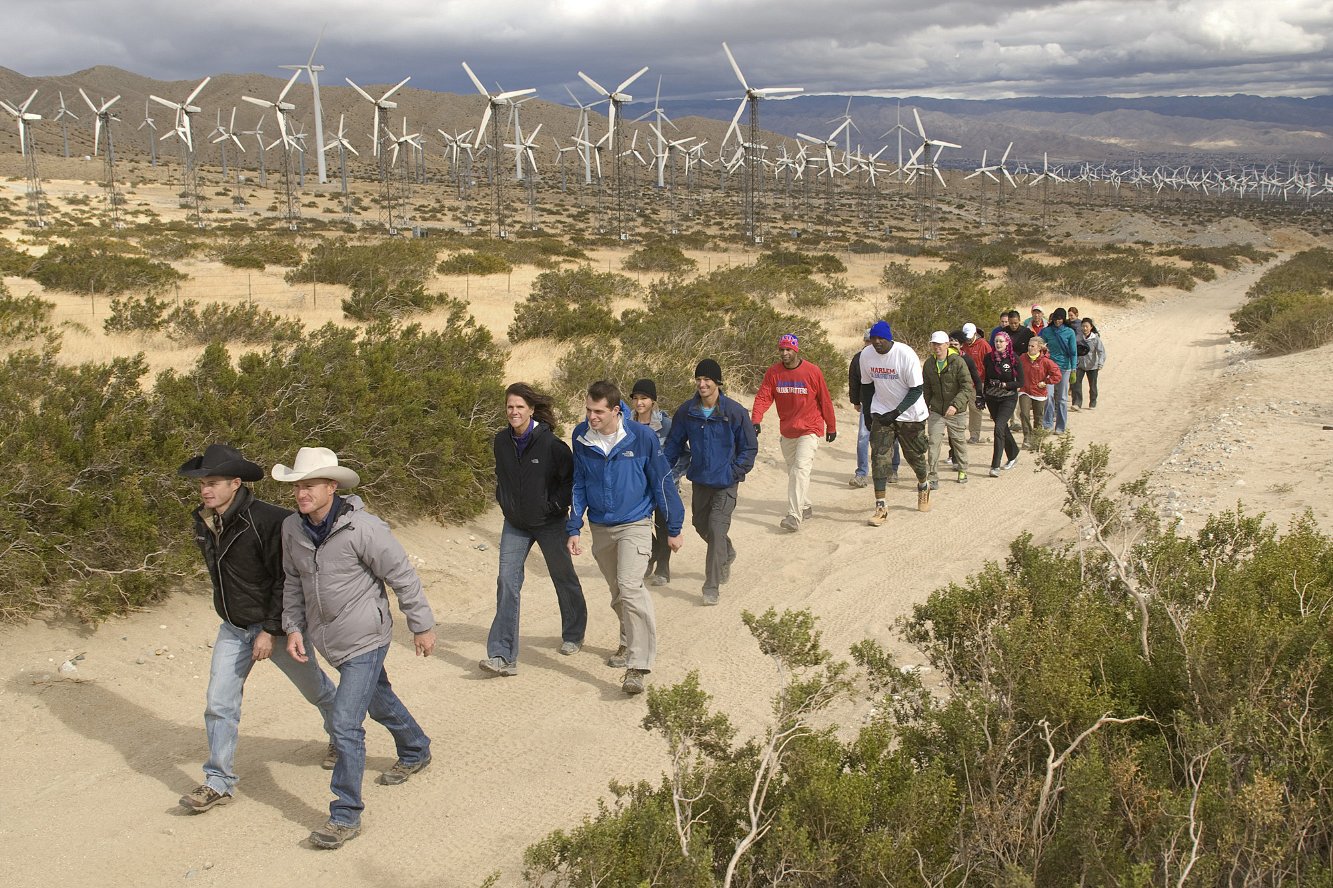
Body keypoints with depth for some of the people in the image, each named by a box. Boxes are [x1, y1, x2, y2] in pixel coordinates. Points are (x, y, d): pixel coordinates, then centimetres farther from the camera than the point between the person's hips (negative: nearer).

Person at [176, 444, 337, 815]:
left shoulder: (267, 520, -27)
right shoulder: (204, 524, -5)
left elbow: (288, 580, -23)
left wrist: (272, 630, -23)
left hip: (276, 625, -5)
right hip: (233, 629, 6)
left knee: (315, 689, 15)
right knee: (218, 704, 1)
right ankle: (219, 783, 13)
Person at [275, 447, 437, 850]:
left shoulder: (362, 528, -25)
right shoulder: (292, 528, -6)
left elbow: (403, 577, -15)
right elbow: (293, 582, 11)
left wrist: (422, 626, -9)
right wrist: (293, 627, 3)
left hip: (365, 639, -7)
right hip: (330, 641, 7)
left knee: (346, 724, -11)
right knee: (378, 701, 27)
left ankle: (346, 816, 2)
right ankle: (415, 752, 53)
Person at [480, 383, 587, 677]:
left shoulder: (549, 443, -19)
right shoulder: (502, 441, -3)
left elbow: (573, 477, -13)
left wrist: (555, 505, -15)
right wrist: (503, 501, 6)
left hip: (549, 523, -4)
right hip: (515, 524, 4)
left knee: (564, 579, 14)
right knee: (507, 582, -8)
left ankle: (573, 636, 38)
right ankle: (503, 656, -8)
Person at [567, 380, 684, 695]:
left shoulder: (641, 437, -16)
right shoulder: (581, 437, -6)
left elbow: (662, 482, -5)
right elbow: (578, 485, 6)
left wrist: (673, 529, 1)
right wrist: (574, 529, 2)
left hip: (635, 524, -4)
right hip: (600, 528, 5)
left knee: (630, 587, -21)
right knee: (618, 594, 17)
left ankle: (637, 666, -21)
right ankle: (630, 643, 40)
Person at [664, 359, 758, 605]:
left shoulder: (734, 412, -14)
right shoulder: (686, 411, -4)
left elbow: (750, 447, -4)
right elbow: (674, 443, 8)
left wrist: (735, 472, -11)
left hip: (725, 483, -5)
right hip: (699, 479, 5)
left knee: (716, 529, -13)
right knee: (701, 524, 19)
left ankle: (711, 586, -5)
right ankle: (727, 554, 50)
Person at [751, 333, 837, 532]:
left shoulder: (812, 372, -10)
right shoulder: (773, 373, -2)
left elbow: (825, 401, -2)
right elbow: (763, 397, -9)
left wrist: (831, 427, 5)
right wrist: (755, 420, -26)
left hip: (810, 429, -5)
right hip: (786, 431, 5)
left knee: (800, 469, -18)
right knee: (792, 471, 16)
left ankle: (794, 516, -22)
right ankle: (805, 507, 36)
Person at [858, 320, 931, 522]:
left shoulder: (906, 354, -21)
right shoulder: (866, 354, -8)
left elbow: (916, 389, -17)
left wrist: (896, 412, -23)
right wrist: (867, 413, 8)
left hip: (909, 413, -2)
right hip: (881, 412, 3)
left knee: (914, 454, 13)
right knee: (879, 456, -11)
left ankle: (923, 487, 45)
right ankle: (880, 506, -10)